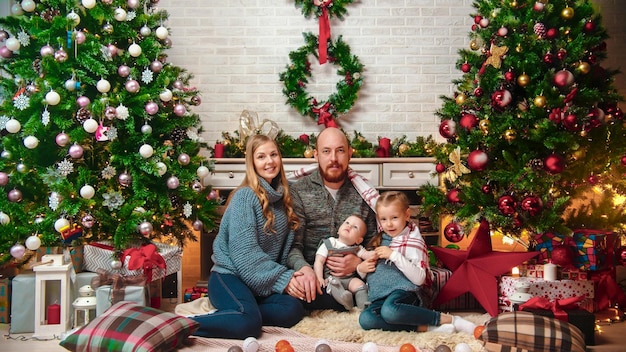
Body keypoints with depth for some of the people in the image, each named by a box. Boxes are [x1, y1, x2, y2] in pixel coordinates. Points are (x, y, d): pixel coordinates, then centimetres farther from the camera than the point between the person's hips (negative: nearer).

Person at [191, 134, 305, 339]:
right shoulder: (245, 195, -11)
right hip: (230, 275, -7)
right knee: (248, 323, -35)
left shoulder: (281, 197, 11)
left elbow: (284, 247, 10)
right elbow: (244, 251, -18)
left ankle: (223, 315, -12)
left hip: (263, 282, 7)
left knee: (294, 310, -22)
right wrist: (283, 279, -19)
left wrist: (289, 276, -9)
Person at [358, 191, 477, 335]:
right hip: (380, 298, 6)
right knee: (365, 319, -29)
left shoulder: (413, 242, -1)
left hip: (404, 292, -6)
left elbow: (419, 279, -12)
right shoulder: (380, 239, 18)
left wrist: (394, 255, -18)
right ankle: (424, 327, -23)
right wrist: (361, 268, 4)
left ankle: (447, 319, -22)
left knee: (389, 310, -41)